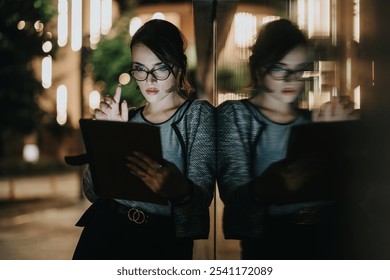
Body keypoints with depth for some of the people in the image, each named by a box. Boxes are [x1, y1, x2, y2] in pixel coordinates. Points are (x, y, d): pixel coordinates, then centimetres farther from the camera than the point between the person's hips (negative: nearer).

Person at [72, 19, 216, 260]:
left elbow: (203, 196, -9)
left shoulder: (198, 114, 4)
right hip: (105, 231, 2)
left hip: (163, 239, -1)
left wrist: (179, 189, -30)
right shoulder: (126, 118, 16)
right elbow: (93, 192, 7)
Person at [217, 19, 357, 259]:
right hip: (265, 239, -3)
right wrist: (263, 190, -32)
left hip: (320, 236, 4)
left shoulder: (313, 120, 19)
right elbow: (232, 192, -11)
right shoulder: (234, 115, 4)